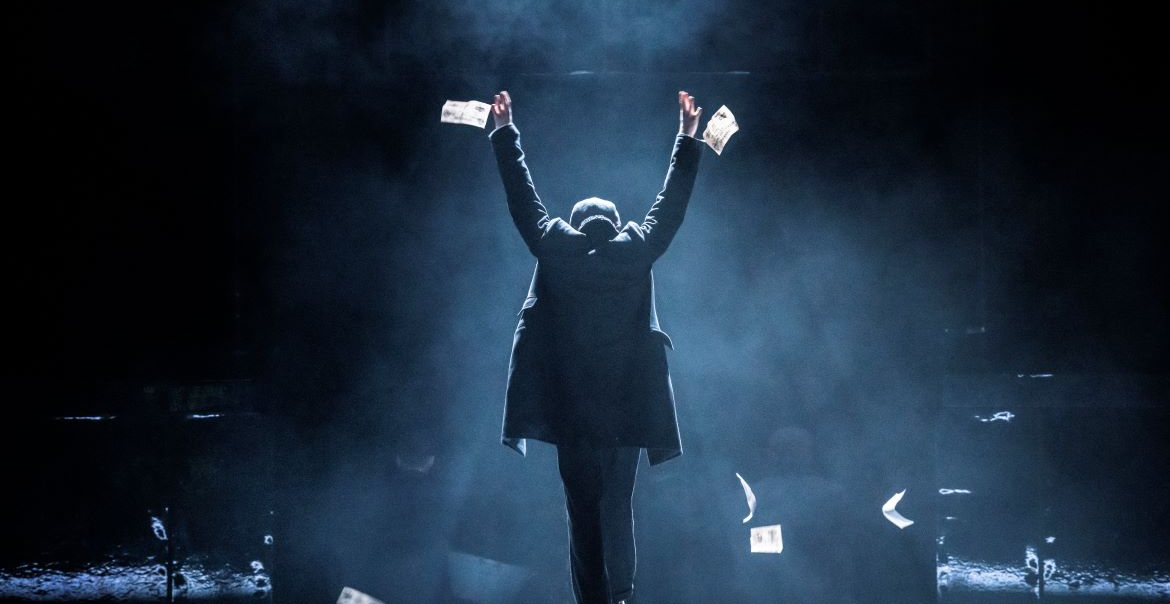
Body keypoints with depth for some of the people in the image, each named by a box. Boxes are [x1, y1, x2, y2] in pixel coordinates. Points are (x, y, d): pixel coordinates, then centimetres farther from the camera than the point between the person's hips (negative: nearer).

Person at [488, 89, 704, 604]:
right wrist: (687, 138, 24)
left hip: (571, 410, -1)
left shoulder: (555, 247, 2)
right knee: (619, 510, 6)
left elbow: (522, 198, 12)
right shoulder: (637, 250, 3)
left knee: (583, 514, 2)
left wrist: (504, 133, 22)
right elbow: (672, 202, 14)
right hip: (628, 408, 1)